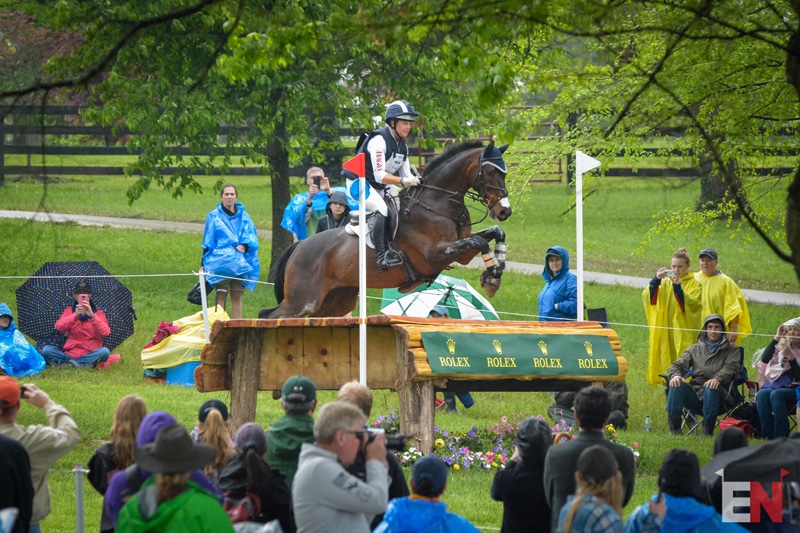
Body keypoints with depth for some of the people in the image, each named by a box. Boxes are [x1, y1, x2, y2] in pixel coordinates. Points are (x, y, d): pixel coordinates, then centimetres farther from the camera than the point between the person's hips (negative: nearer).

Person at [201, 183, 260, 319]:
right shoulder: (214, 216, 6)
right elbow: (207, 242, 5)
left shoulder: (243, 216, 12)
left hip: (240, 264, 2)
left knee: (237, 297, 6)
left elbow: (252, 235, 7)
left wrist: (245, 245, -16)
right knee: (221, 297, -5)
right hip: (221, 262, -2)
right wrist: (204, 264, -2)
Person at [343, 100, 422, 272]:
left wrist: (415, 180, -15)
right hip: (359, 182, -10)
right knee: (382, 209, -30)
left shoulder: (402, 146, 5)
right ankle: (382, 256, -32)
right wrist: (403, 181, -40)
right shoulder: (379, 140, -23)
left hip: (380, 186, 10)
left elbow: (406, 175, 6)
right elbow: (380, 175, -29)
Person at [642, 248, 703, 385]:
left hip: (685, 335, -4)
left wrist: (678, 288, -27)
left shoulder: (694, 284, 1)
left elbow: (692, 303, -16)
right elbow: (647, 298, -2)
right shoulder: (665, 283, 11)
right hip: (666, 333, 4)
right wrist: (655, 280, -18)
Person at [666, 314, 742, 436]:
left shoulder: (731, 350, 14)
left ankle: (707, 431, -32)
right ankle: (674, 429, -28)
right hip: (695, 393, 3)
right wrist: (675, 375, -13)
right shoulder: (695, 349, 25)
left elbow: (730, 368, -6)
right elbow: (678, 365, 14)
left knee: (710, 388, -38)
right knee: (676, 385, -27)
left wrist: (718, 379, -30)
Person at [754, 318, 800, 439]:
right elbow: (765, 358, -1)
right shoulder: (781, 347, 18)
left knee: (776, 394, -35)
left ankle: (781, 437, -33)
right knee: (762, 394, -30)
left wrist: (790, 357, -16)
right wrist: (776, 338, -3)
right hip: (775, 385, 4)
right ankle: (767, 436, -29)